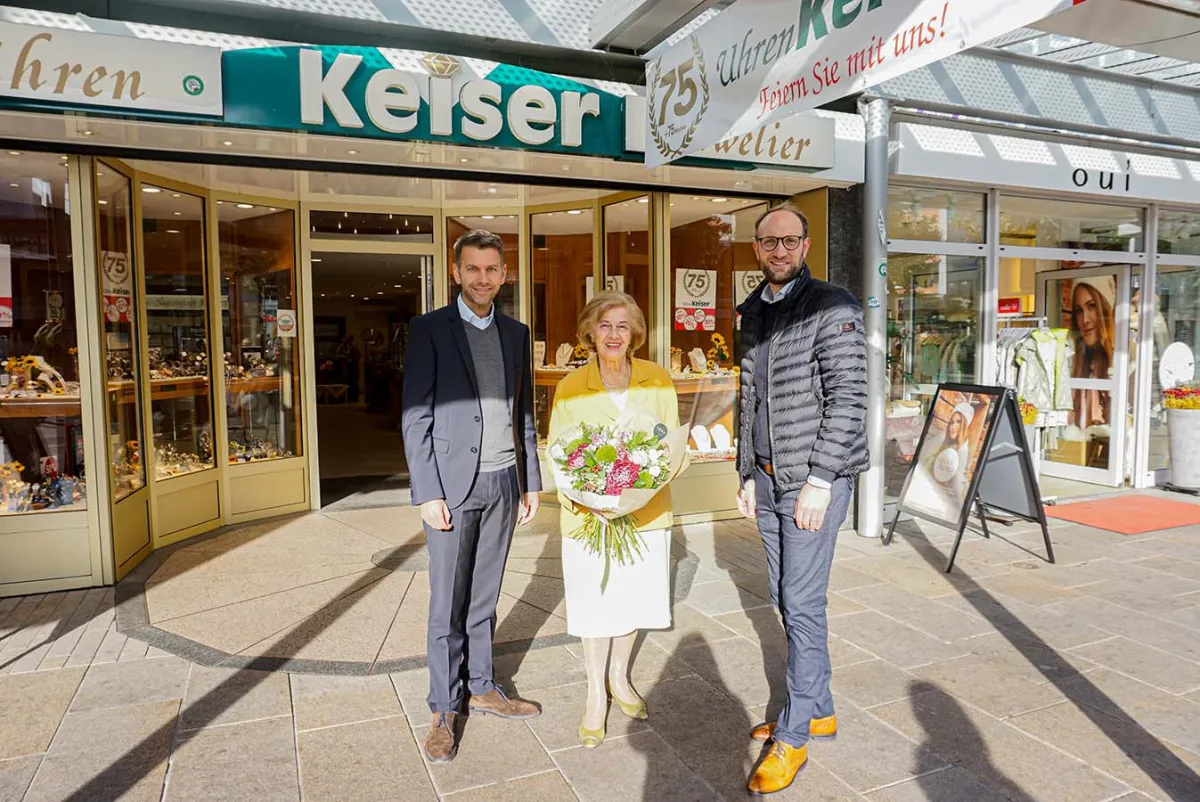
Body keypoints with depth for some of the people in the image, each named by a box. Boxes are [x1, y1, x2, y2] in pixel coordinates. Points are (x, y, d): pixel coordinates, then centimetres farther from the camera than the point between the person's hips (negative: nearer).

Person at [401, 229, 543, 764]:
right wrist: (428, 493, -12)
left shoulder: (516, 334, 11)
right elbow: (414, 418, -7)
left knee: (483, 599, 15)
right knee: (447, 605, 4)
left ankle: (482, 689, 30)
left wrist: (530, 483, 12)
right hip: (452, 485, -4)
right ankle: (445, 710, 19)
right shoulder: (429, 330, -3)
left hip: (503, 484, 4)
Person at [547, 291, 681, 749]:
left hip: (646, 511, 2)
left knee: (634, 597, 15)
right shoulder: (571, 388, -6)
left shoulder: (658, 381, -2)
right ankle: (596, 694, 30)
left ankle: (619, 679, 40)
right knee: (594, 603, 8)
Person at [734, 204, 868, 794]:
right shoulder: (752, 314, 13)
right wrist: (747, 475, 15)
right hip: (767, 478, 7)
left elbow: (848, 398, -14)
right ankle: (819, 710, 29)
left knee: (803, 602, -3)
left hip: (816, 478, -7)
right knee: (785, 599, 13)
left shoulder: (832, 307, -8)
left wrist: (820, 480, -18)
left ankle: (793, 736, 11)